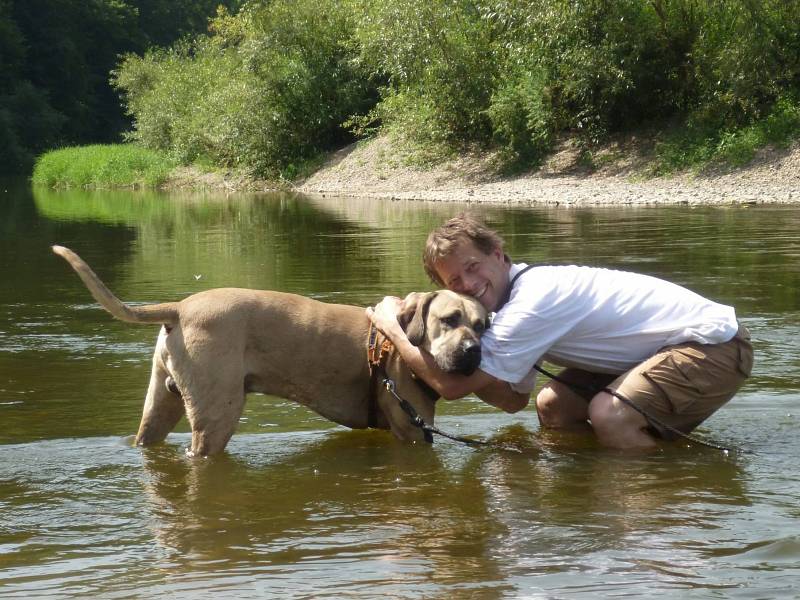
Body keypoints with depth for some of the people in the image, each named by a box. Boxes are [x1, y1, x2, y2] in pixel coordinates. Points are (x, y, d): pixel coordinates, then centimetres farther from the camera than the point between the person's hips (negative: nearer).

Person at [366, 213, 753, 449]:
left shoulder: (531, 305, -25)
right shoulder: (524, 288, 5)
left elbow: (453, 387, -23)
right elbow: (514, 399, 11)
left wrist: (392, 328, -13)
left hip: (715, 344, -10)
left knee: (610, 415, -31)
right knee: (553, 406, 8)